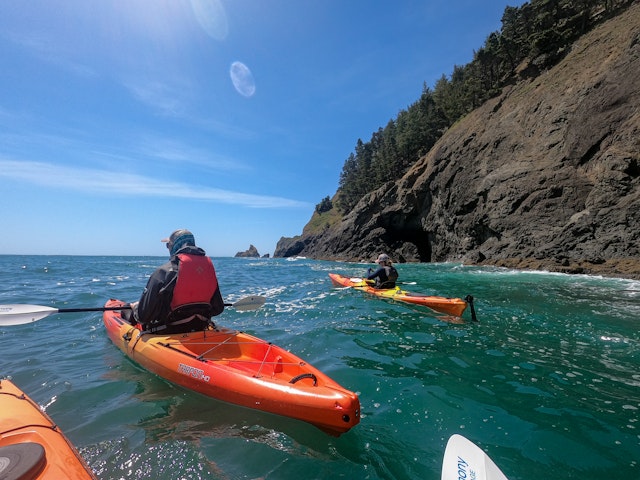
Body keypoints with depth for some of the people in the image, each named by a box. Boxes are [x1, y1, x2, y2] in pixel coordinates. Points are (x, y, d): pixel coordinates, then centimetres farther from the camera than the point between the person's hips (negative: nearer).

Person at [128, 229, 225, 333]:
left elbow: (143, 315, -15)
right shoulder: (209, 267, -4)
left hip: (167, 332, -5)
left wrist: (135, 308, 8)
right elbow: (218, 309, 3)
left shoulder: (163, 271, -17)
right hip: (199, 330, 5)